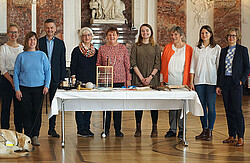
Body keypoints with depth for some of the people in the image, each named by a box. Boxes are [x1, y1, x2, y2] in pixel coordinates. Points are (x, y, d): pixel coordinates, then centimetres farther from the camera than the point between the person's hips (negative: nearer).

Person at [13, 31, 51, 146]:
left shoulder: (42, 55, 5)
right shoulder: (21, 56, 5)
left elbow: (48, 71, 8)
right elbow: (16, 73, 6)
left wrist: (46, 85, -3)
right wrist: (17, 89, -2)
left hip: (39, 88, 0)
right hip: (24, 88, 0)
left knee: (37, 112, 0)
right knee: (26, 112, -1)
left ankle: (35, 136, 8)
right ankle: (28, 136, 7)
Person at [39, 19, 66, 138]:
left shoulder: (60, 43, 8)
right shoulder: (39, 42, 3)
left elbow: (62, 61, 8)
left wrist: (62, 78, 2)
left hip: (55, 77, 2)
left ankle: (52, 128, 12)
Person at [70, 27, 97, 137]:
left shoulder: (95, 51, 12)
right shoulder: (77, 50, 0)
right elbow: (72, 66, -2)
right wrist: (73, 79, -11)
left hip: (91, 81, 5)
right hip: (80, 81, -5)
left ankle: (87, 128, 13)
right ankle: (80, 129, -1)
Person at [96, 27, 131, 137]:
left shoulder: (123, 48, 6)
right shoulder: (102, 48, 7)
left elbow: (127, 65, 7)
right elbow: (98, 64, 9)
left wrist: (128, 79, 2)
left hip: (120, 80, 0)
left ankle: (118, 129, 10)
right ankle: (106, 129, 11)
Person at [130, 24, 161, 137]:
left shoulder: (156, 47, 8)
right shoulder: (135, 46, 7)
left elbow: (158, 64, 2)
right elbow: (133, 63, 1)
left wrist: (150, 77, -10)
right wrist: (141, 77, -8)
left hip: (153, 79, 0)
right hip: (138, 79, 0)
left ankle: (154, 128, 5)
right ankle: (138, 128, 5)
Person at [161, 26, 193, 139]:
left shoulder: (188, 49, 2)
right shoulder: (167, 48, 10)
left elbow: (190, 67, 2)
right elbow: (163, 65, 12)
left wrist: (190, 82, -4)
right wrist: (162, 81, 8)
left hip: (182, 83, -2)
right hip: (169, 82, 3)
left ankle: (181, 130, 8)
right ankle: (172, 129, 13)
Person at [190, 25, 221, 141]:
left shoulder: (217, 48, 3)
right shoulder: (196, 49, 11)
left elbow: (219, 66, 2)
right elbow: (192, 66, 11)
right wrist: (191, 82, 4)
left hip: (211, 81, -3)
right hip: (199, 81, 3)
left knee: (211, 106, -4)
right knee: (202, 106, 5)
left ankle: (210, 131, 4)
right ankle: (204, 130, 15)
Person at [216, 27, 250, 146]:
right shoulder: (223, 51, 14)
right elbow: (220, 68, 14)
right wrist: (218, 85, 9)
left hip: (236, 83, -5)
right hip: (224, 83, 5)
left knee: (237, 111, -8)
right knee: (228, 111, 7)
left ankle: (240, 138, -4)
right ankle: (232, 136, 14)